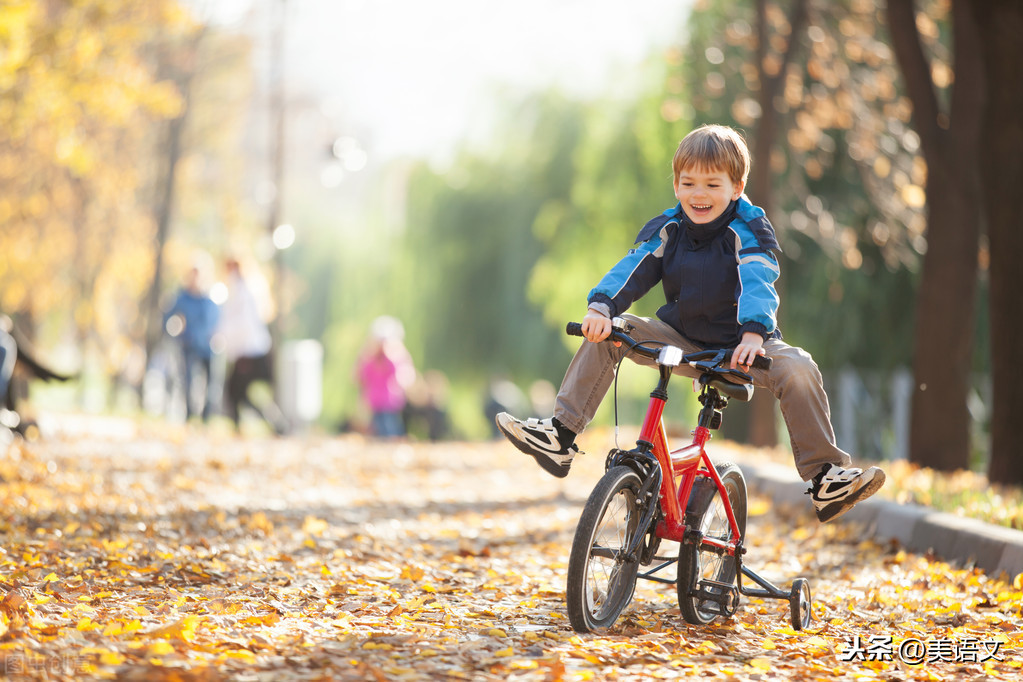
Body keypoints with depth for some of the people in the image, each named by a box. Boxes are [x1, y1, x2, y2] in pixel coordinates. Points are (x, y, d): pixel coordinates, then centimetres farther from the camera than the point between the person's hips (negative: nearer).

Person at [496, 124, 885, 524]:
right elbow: (633, 269, -14)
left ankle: (826, 478, -25)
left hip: (739, 346, -3)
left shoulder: (749, 231, -13)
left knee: (797, 369, -32)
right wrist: (601, 306, -35)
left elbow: (757, 283, -28)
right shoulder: (667, 229, -2)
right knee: (604, 333, -15)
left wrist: (754, 333, -48)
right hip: (683, 341, 4)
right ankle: (560, 436, -15)